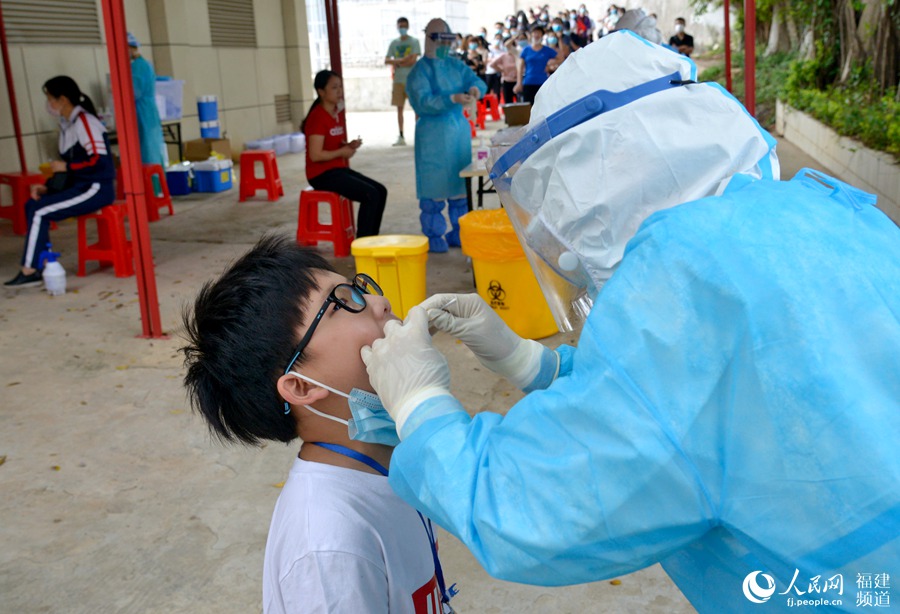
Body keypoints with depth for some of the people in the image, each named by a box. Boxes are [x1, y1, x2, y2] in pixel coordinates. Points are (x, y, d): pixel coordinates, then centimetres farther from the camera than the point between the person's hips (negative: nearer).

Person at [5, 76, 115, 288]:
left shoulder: (84, 121, -13)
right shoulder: (66, 125, 14)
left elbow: (100, 161, -23)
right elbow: (70, 167, 17)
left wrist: (66, 167, -14)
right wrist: (47, 186, 5)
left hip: (96, 189, -9)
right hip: (79, 186, 9)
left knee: (40, 211, -15)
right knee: (31, 205, -1)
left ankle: (30, 271, -9)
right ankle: (39, 263, -2)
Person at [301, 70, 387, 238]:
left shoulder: (338, 113, 11)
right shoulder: (318, 117, -17)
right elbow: (315, 155, -23)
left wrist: (349, 146, 1)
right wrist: (342, 152, -12)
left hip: (339, 169, 9)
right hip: (322, 174, -9)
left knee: (381, 191, 0)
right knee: (370, 195, -21)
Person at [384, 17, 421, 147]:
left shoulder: (414, 41, 1)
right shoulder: (394, 43, 12)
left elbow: (413, 60, -10)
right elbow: (387, 60, 4)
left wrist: (397, 63, -5)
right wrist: (401, 60, -12)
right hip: (398, 79, 4)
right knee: (399, 108, 4)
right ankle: (401, 137, 9)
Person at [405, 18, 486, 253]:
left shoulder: (455, 65, 11)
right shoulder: (420, 70, -7)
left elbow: (475, 79, 3)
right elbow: (424, 101, -18)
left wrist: (476, 88, -21)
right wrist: (453, 99, -30)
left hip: (460, 128, 7)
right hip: (433, 132, -6)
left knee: (460, 183, 11)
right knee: (434, 186, -4)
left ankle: (458, 232, 21)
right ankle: (433, 236, 4)